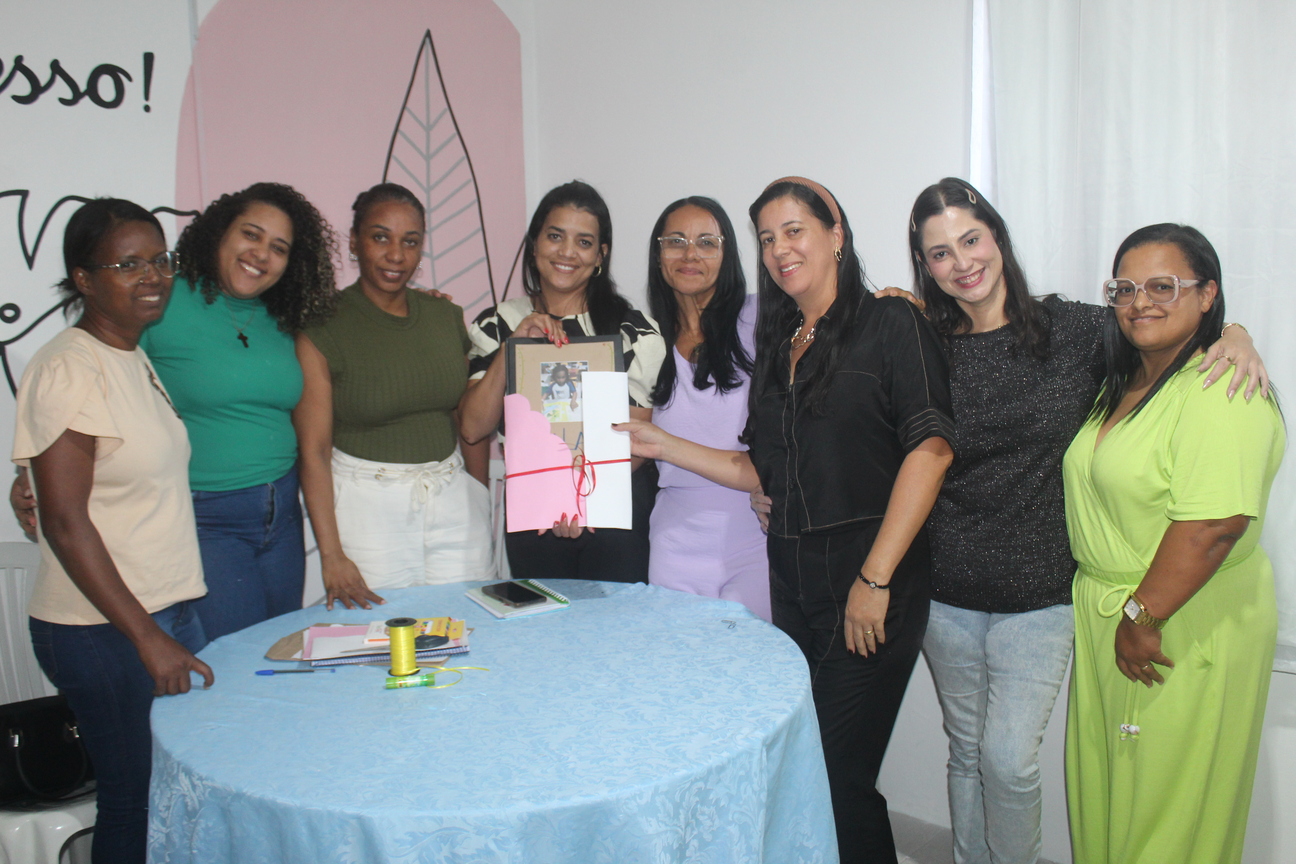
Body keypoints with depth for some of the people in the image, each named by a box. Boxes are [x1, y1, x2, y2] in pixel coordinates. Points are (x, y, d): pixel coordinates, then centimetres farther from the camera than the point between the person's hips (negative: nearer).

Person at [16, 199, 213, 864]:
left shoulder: (135, 359, 11)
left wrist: (169, 627, 15)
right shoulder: (67, 370, -15)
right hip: (104, 633, -8)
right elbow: (64, 521, -18)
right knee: (137, 804, 4)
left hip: (168, 611, 8)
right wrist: (147, 637, -19)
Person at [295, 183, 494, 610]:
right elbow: (313, 450, -10)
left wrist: (480, 499, 10)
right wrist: (331, 554, -15)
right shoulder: (322, 329, -7)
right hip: (367, 506, -4)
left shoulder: (446, 316, 6)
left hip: (453, 500, 4)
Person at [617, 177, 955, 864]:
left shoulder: (891, 325, -3)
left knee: (838, 773, -4)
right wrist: (663, 445, 8)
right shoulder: (777, 346, 17)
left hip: (871, 581, -6)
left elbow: (930, 448, -14)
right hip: (791, 577, 6)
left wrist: (875, 578, -17)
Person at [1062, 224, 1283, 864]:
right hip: (1104, 616, 8)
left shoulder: (1223, 391, -19)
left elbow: (1214, 523, -28)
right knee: (1103, 792, 19)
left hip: (1185, 628, -8)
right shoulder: (1123, 385, 11)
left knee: (1168, 812, 8)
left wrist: (1143, 616, -22)